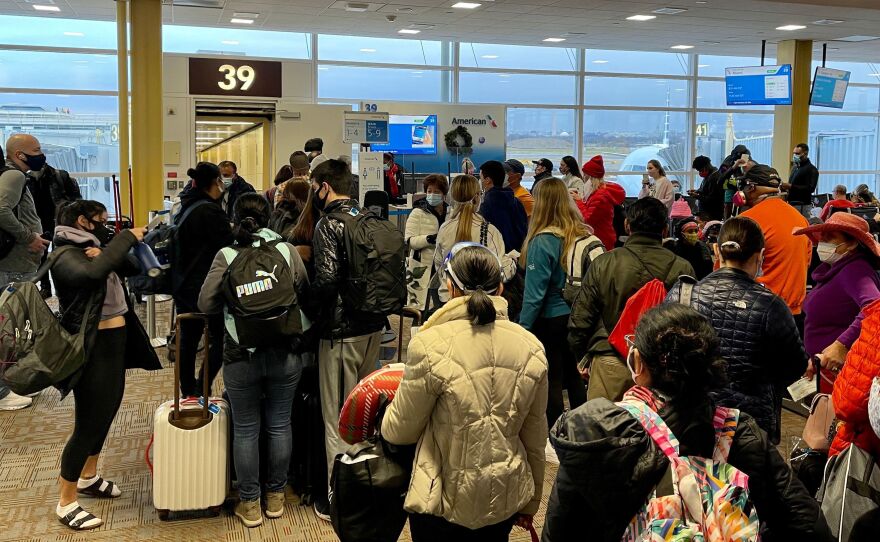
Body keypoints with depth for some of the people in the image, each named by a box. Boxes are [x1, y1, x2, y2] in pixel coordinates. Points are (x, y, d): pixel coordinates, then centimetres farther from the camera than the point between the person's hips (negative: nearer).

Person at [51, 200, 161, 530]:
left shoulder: (96, 248, 11)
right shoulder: (66, 255, -16)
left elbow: (133, 268, 4)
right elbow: (93, 272, -37)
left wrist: (108, 253, -14)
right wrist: (126, 238, -27)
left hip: (116, 343, 9)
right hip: (92, 348, -9)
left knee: (106, 414, 20)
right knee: (88, 424, -2)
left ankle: (88, 478, 39)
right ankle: (66, 503, 12)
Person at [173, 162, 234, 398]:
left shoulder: (185, 207, 11)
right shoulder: (210, 211, -17)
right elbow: (228, 245, -14)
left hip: (183, 285, 9)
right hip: (206, 287, -9)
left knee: (188, 339, 12)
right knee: (220, 337, 1)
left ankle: (188, 393, 20)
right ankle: (202, 390, -3)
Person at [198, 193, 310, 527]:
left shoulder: (226, 257, -7)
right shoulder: (287, 250, -3)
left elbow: (206, 304, -8)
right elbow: (304, 295, 2)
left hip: (241, 358, -1)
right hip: (284, 355, 2)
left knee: (246, 430, 10)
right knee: (279, 425, 14)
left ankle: (250, 505, 20)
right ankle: (276, 496, 27)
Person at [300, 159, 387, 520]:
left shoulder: (329, 224, -13)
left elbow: (327, 278, -23)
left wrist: (309, 313, -9)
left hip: (341, 331, -7)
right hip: (373, 326, 7)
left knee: (336, 417, 3)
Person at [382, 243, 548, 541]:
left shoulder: (431, 345, -19)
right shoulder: (531, 348, -5)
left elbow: (400, 430, -9)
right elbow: (535, 437, 3)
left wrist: (386, 418, 15)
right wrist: (530, 503, 17)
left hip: (445, 503, -4)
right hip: (507, 501, 4)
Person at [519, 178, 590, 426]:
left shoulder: (542, 241, -19)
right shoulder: (584, 235, -4)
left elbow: (535, 291, -18)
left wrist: (523, 327, -11)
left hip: (549, 319, -5)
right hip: (578, 317, 6)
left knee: (552, 380, 6)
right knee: (576, 377, 18)